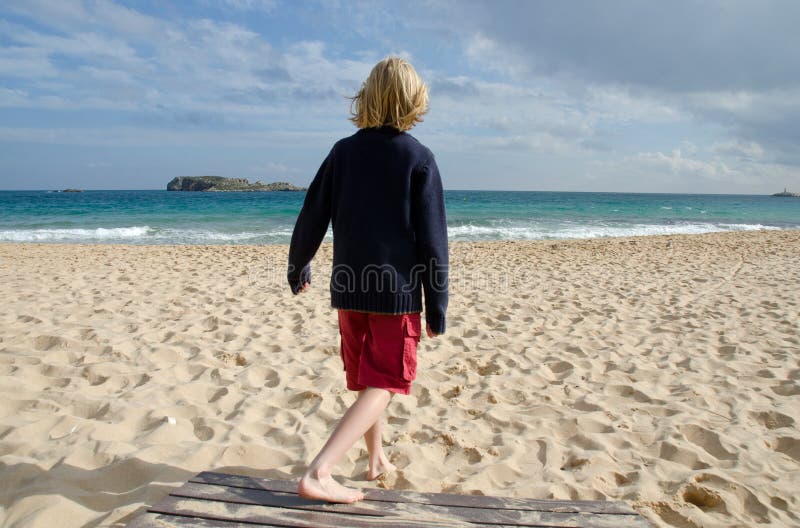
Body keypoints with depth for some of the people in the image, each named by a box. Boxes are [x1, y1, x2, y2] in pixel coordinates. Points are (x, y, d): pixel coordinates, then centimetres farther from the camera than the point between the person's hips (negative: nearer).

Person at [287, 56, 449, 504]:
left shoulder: (343, 151, 3)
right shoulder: (419, 158, -7)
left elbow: (312, 218, 4)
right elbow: (432, 241, -9)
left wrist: (298, 266, 22)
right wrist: (437, 307, -3)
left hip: (349, 289, 5)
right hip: (399, 293, -4)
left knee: (365, 378, 20)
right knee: (382, 387, 2)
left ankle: (378, 459, 37)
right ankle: (319, 473, -9)